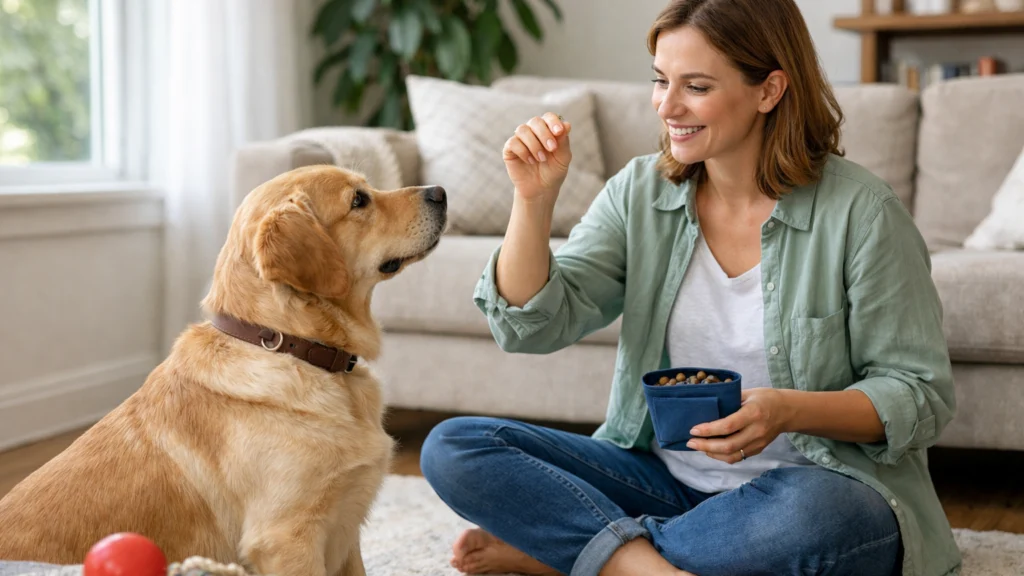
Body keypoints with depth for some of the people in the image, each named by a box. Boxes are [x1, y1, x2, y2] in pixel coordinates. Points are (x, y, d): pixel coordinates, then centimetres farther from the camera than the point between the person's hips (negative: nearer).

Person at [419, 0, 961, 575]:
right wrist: (535, 199, -18)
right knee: (451, 447, -12)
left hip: (818, 484, -3)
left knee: (809, 514, -41)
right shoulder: (640, 192, 3)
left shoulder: (860, 210, -10)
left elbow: (925, 395, -9)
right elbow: (531, 326, -4)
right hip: (664, 478, 4)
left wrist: (789, 411, -25)